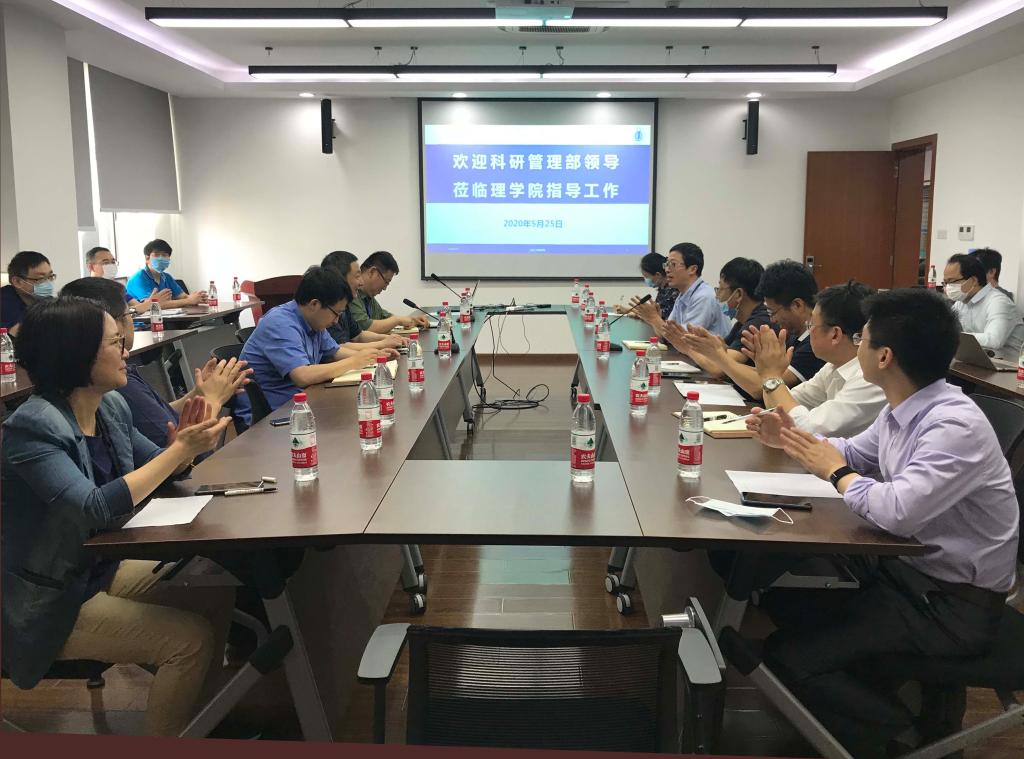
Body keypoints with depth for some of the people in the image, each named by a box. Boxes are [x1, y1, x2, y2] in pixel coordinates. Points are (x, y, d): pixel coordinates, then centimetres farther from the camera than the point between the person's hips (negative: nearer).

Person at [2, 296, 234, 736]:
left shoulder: (111, 406, -1)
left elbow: (161, 471, 10)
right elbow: (95, 507, -34)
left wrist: (184, 444, -13)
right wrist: (180, 450, -32)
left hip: (103, 569, 8)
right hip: (50, 604, -8)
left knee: (216, 595, 3)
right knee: (191, 638, -18)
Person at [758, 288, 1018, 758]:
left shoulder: (955, 425, -27)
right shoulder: (901, 411, 0)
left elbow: (898, 512, -38)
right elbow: (854, 455, 18)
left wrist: (835, 472, -20)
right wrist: (792, 441, 1)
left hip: (954, 603, -9)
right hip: (908, 566, 9)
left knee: (787, 656, -15)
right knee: (788, 599, 16)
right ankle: (870, 700, 29)